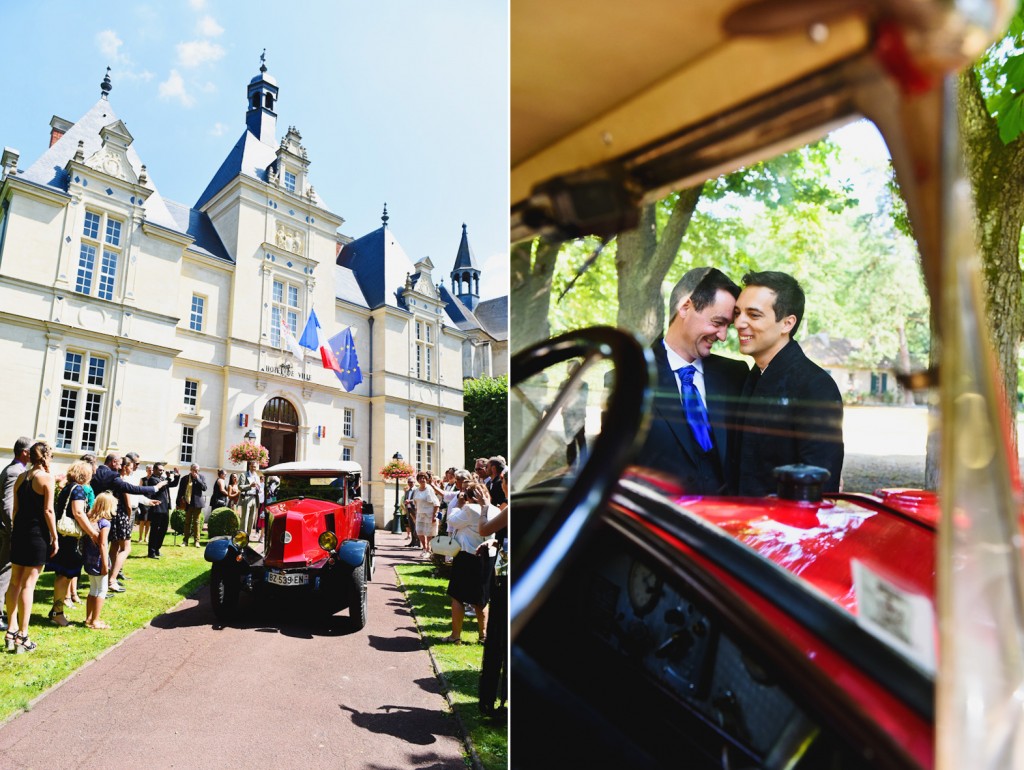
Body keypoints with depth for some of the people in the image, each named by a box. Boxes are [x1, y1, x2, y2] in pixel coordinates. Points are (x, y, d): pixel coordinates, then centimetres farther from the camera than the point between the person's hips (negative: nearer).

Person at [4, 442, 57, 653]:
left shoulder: (20, 477, 7)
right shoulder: (46, 478, -12)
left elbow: (15, 508, 11)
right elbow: (48, 511, -14)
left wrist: (15, 531, 21)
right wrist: (54, 537, -7)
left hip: (19, 531, 6)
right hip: (38, 533, -6)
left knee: (15, 582, 15)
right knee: (28, 584, -2)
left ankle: (12, 630, 21)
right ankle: (22, 637, 3)